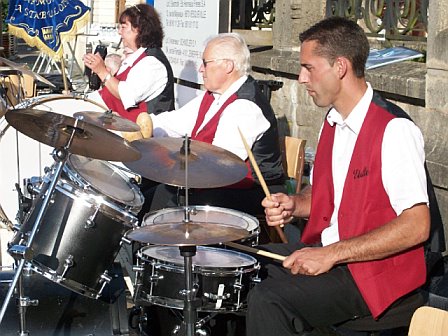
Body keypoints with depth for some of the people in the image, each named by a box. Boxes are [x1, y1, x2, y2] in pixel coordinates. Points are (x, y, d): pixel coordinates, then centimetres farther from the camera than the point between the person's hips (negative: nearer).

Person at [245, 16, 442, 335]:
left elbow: (416, 226, -25)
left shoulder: (394, 130, -20)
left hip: (376, 268, -9)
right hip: (325, 251, 9)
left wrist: (332, 254, -25)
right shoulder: (333, 122, 9)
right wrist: (294, 204, -2)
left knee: (268, 300, -24)